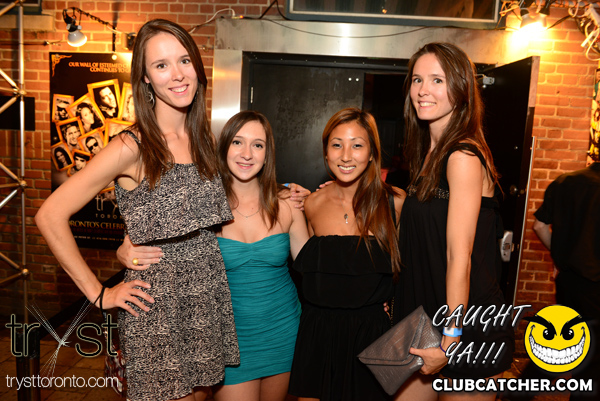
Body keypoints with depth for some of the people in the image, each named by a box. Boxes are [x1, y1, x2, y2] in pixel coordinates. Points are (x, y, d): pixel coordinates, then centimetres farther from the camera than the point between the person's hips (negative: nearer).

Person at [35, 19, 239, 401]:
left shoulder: (206, 140, 3)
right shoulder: (132, 148, -15)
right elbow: (50, 216, -14)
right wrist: (99, 294, -11)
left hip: (207, 304, 5)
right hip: (156, 308, -5)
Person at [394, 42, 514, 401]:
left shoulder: (463, 156, -17)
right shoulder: (430, 154, 9)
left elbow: (459, 258, -20)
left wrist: (450, 340, -18)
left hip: (471, 330, -8)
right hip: (427, 323, 8)